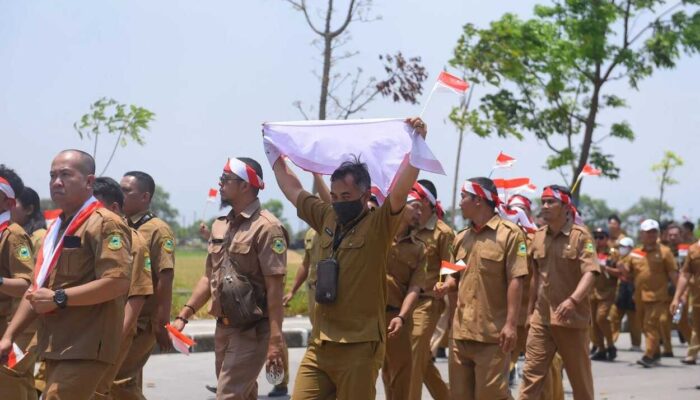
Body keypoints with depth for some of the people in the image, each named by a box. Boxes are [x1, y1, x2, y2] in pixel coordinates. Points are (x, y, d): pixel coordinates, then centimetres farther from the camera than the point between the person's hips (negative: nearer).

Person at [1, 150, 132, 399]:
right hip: (57, 347, 9)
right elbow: (37, 289, 23)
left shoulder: (105, 224, -10)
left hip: (85, 348, -9)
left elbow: (117, 282, -22)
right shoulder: (57, 228, 20)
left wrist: (58, 298, -20)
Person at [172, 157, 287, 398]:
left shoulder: (266, 227, -14)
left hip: (251, 330, -8)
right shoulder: (220, 226, 11)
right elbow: (209, 277, 17)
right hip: (223, 327, 8)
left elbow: (275, 287, -18)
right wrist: (183, 316, 11)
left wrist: (275, 339, -21)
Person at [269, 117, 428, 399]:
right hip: (319, 345, 6)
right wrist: (274, 152, 29)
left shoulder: (378, 226, -7)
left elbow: (400, 191, -23)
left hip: (359, 347, -6)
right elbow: (293, 190, 23)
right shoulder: (327, 219, 10)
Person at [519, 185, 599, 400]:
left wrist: (573, 300, -35)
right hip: (541, 317, 4)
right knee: (531, 372, -3)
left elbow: (590, 272, -20)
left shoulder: (580, 235, -9)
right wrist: (530, 310, 16)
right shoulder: (538, 236, 8)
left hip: (572, 317, -4)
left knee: (579, 375, 9)